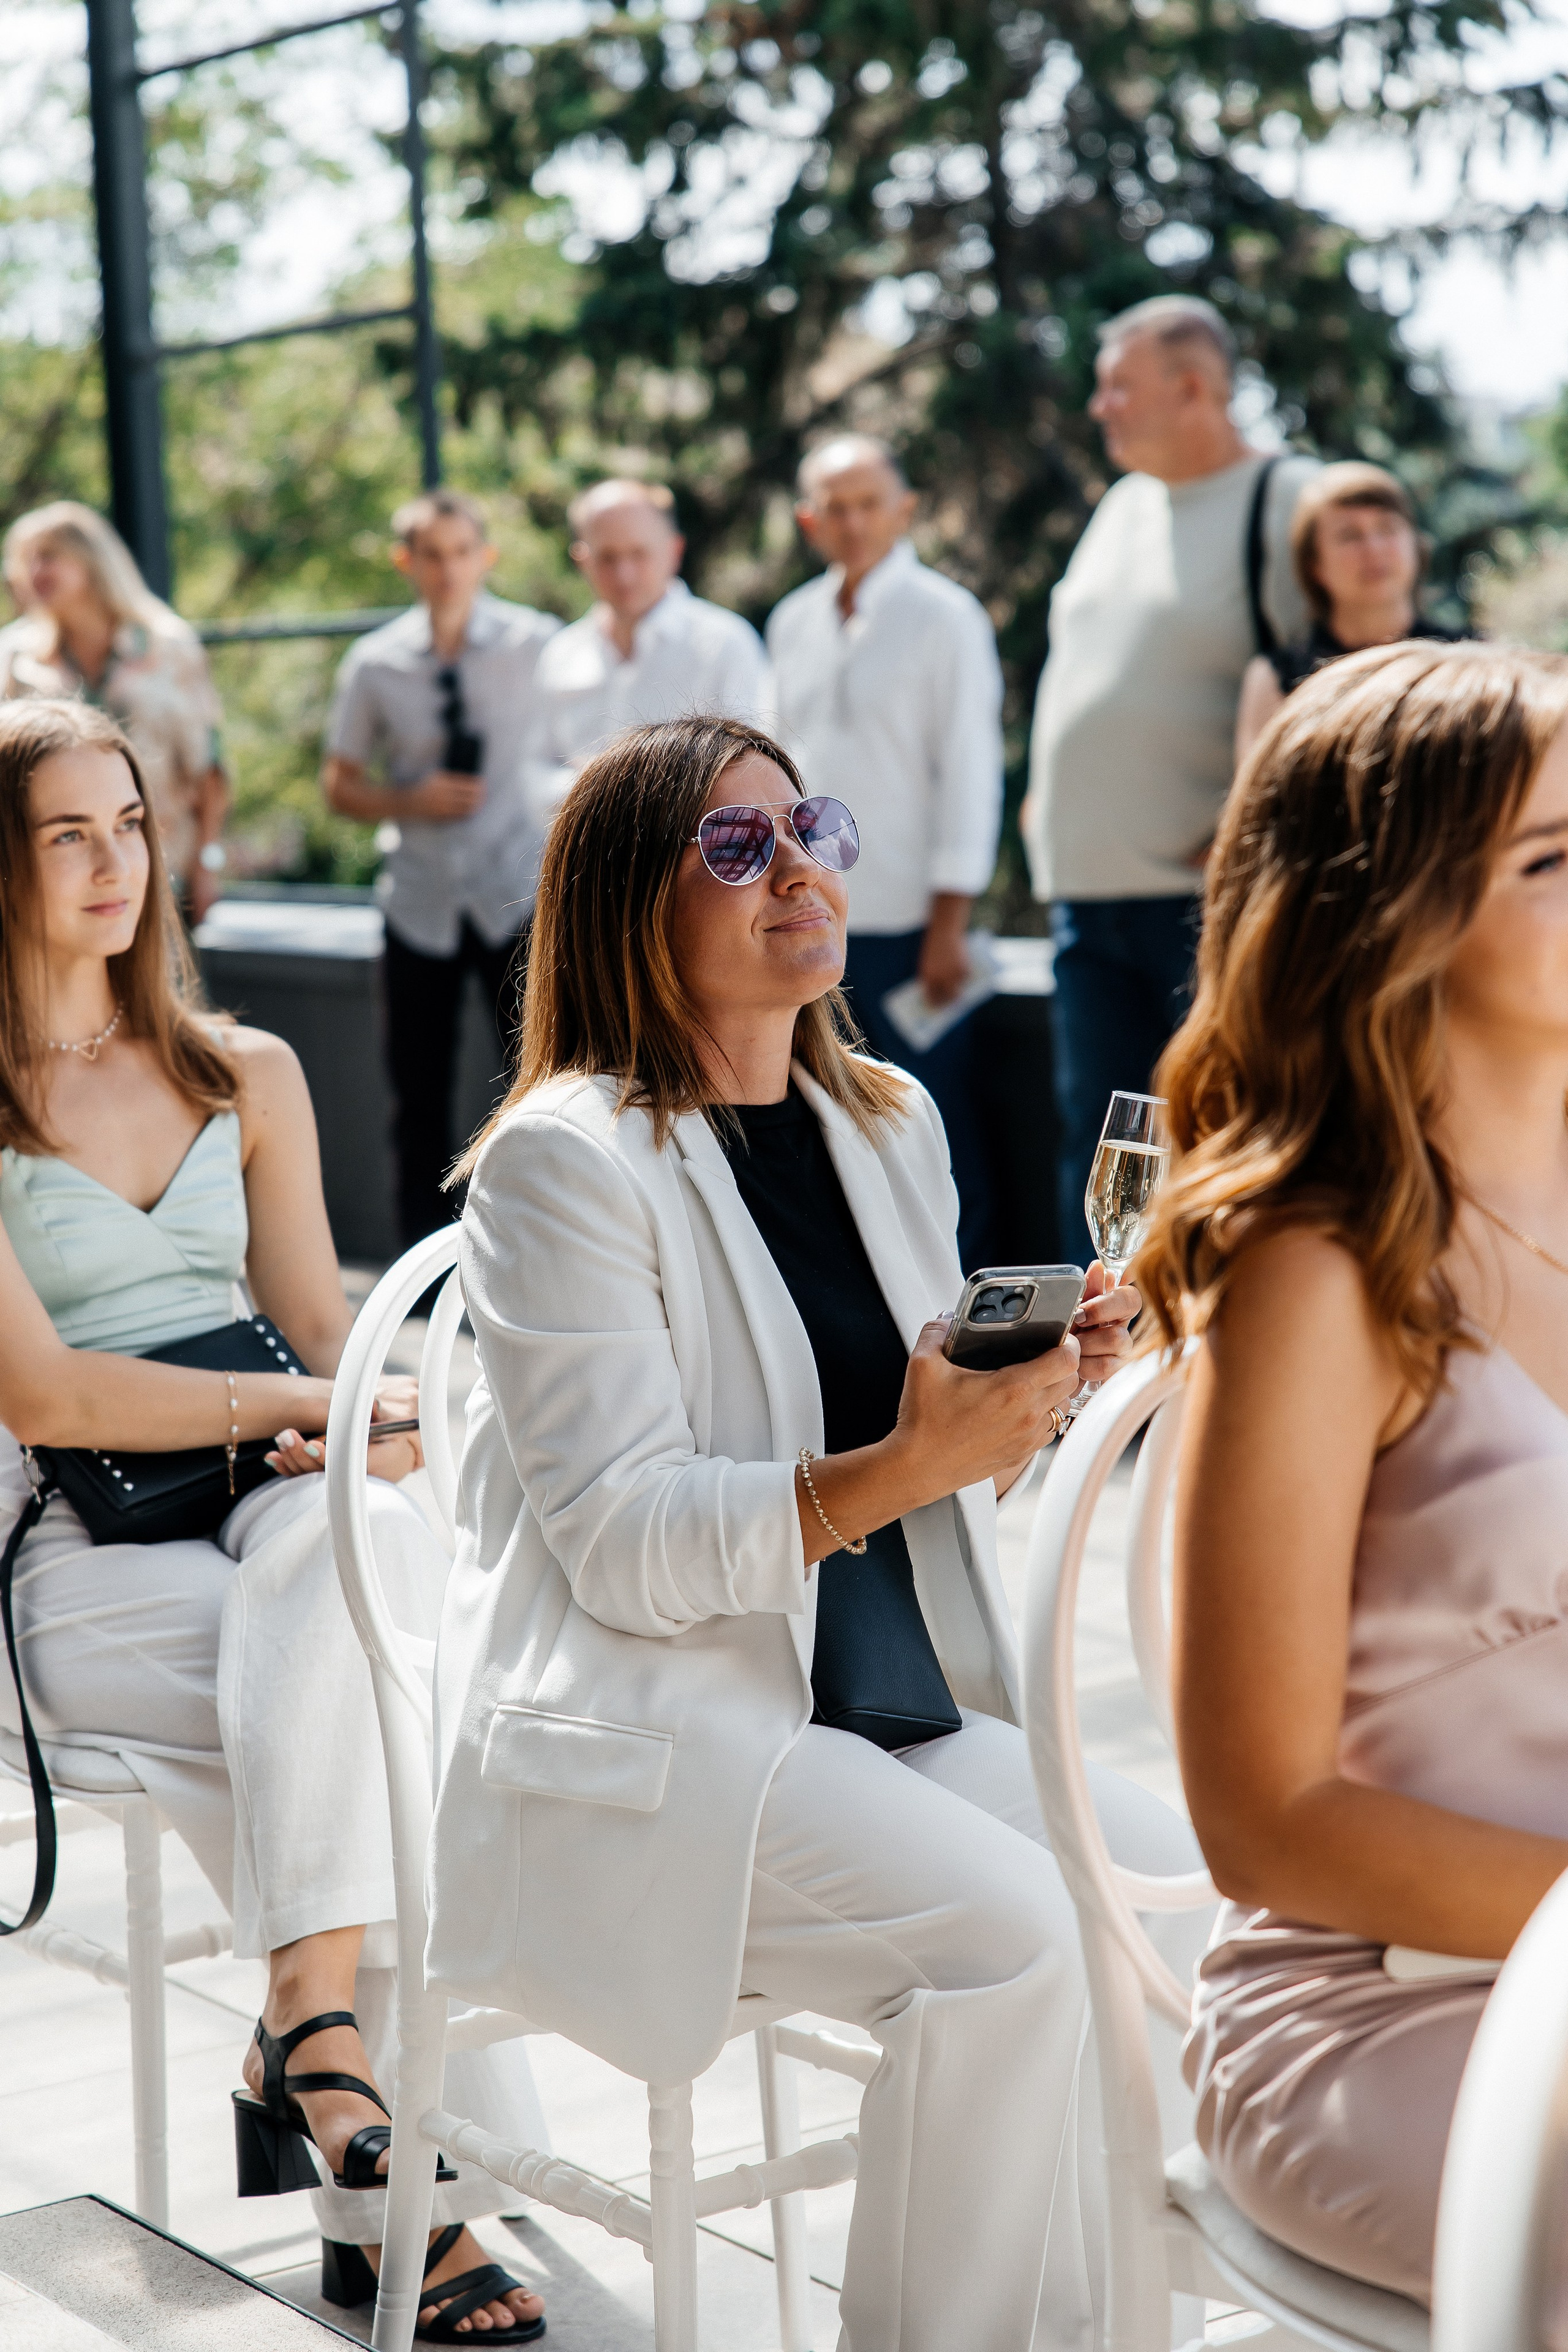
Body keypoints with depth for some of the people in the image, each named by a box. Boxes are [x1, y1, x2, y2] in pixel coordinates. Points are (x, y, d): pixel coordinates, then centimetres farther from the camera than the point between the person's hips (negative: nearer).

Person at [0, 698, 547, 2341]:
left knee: (359, 1536, -32)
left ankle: (311, 2012, -26)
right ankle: (401, 2193, -26)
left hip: (272, 1524, 4)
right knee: (372, 1717, -30)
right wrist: (277, 1408, -18)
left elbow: (327, 1335, 13)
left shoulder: (247, 1077, 17)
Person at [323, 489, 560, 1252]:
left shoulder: (539, 644, -2)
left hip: (517, 894, -2)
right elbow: (340, 785, 10)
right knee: (419, 1095, 7)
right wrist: (411, 801, -8)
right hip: (421, 901, 2)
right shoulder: (374, 665, 2)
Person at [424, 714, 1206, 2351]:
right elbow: (623, 1546, -17)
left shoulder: (890, 1124, 12)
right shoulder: (563, 1158, -10)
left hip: (902, 1717, 7)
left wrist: (1037, 1392, -3)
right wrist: (907, 1464, -27)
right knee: (1013, 1931, -25)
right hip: (649, 1741, -7)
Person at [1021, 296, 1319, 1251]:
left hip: (1204, 895, -7)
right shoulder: (1122, 506, 17)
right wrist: (1049, 790, 19)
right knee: (1095, 1135, 10)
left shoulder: (1288, 503, -7)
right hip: (1087, 888, 8)